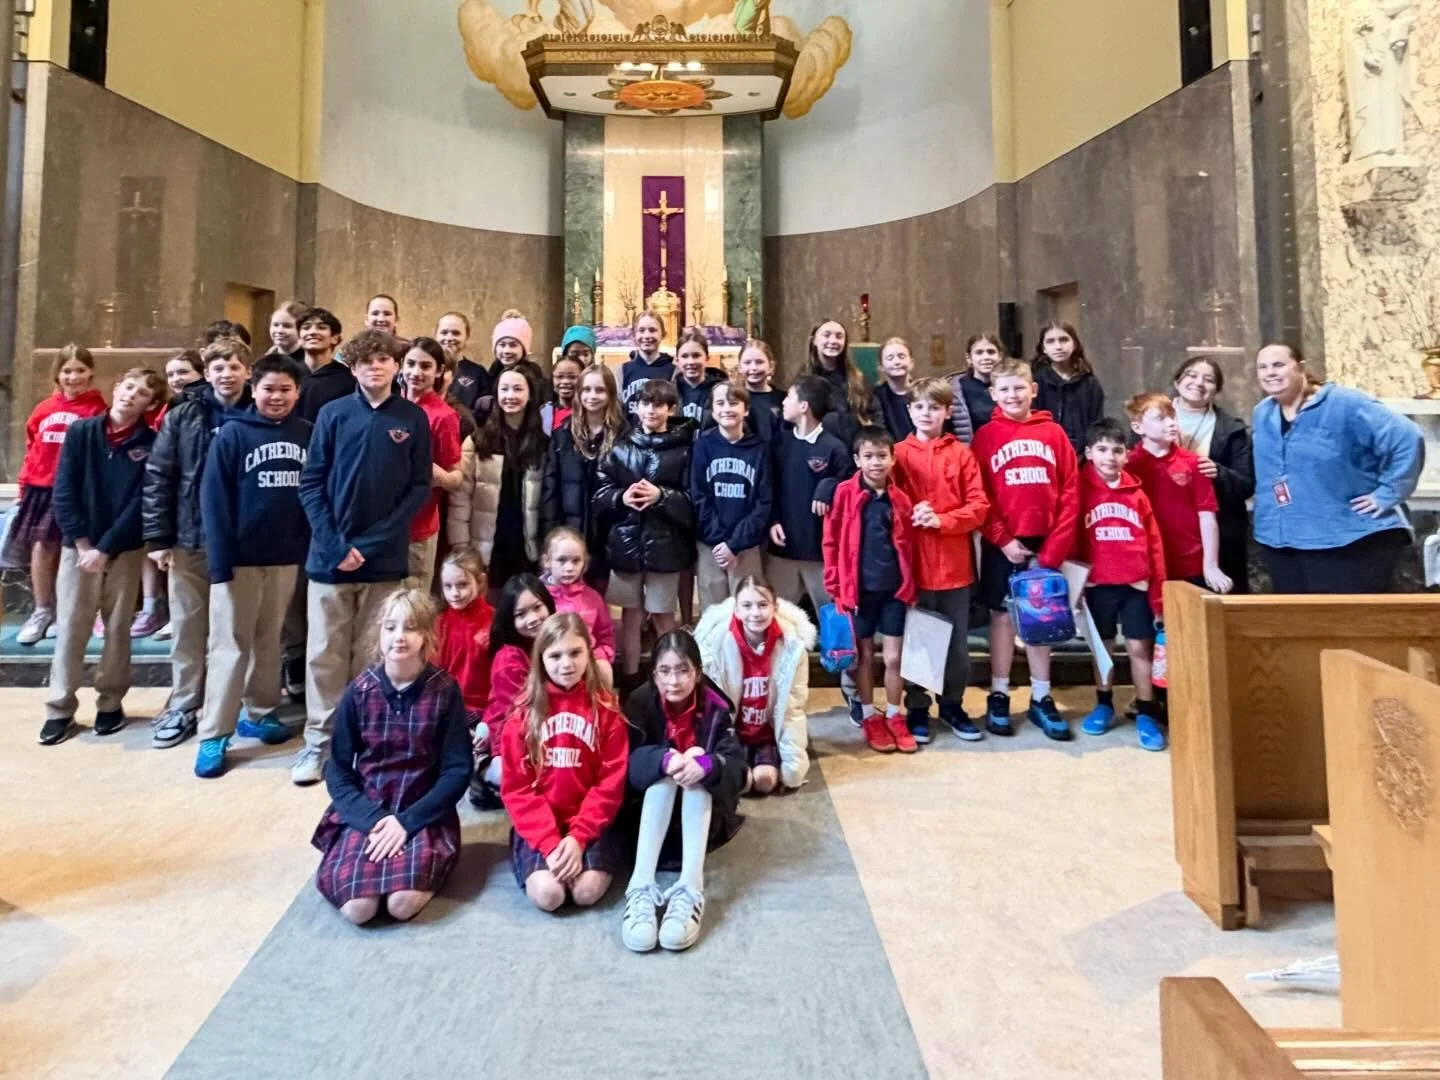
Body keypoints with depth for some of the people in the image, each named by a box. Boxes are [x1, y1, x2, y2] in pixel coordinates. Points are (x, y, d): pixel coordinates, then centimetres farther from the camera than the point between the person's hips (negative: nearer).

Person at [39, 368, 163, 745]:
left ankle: (111, 703, 20)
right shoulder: (80, 432, 2)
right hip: (78, 546, 1)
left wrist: (105, 548, -13)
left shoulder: (151, 443, -2)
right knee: (70, 629, 3)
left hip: (125, 550, -1)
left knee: (117, 629, 8)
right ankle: (60, 709, 12)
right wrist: (82, 542, -11)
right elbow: (63, 492, -2)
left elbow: (141, 502, -7)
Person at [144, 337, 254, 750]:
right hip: (189, 540, 1)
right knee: (187, 628, 9)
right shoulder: (182, 416, 1)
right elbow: (157, 477, 0)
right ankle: (183, 708, 21)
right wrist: (157, 537, -5)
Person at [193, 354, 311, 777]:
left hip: (288, 556, 3)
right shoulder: (232, 434, -5)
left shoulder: (308, 434, 4)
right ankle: (214, 735, 7)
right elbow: (213, 499, -8)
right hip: (240, 558, -3)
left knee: (270, 640, 15)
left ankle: (259, 713, 29)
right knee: (230, 645, 1)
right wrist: (220, 559, -14)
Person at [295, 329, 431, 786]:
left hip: (386, 558, 0)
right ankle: (318, 741, 19)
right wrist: (336, 544, -12)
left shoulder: (414, 419, 1)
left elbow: (419, 488, -1)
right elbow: (310, 484, -1)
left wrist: (373, 542, -10)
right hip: (331, 554, 0)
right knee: (325, 655, 6)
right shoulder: (333, 414, 1)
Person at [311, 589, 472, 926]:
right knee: (357, 907, -23)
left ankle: (418, 860, 5)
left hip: (423, 816, -1)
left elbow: (457, 772, -5)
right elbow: (337, 771, 2)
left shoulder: (445, 691, -7)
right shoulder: (359, 691, -3)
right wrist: (372, 819, -14)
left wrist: (407, 821, -15)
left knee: (404, 903, -26)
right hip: (365, 812, 2)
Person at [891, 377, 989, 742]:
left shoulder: (962, 454, 3)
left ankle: (952, 705, 28)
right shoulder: (899, 454, 1)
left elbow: (979, 507, -1)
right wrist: (911, 517, -17)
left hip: (955, 563, 1)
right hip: (914, 562, -1)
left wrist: (941, 520, -15)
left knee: (957, 640, 11)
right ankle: (916, 709, 22)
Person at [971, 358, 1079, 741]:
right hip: (1002, 545, -1)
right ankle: (998, 696, 17)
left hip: (1045, 543, 2)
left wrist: (1056, 545, -7)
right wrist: (1002, 539, -12)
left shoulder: (1053, 433, 4)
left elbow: (1070, 493, 1)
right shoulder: (986, 436, 0)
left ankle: (1041, 699, 19)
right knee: (1003, 617, 6)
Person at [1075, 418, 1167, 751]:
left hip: (1137, 583, 1)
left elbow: (1154, 542, 3)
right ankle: (1104, 705, 27)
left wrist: (1158, 590, -1)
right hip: (1098, 583, 0)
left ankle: (1145, 714, 14)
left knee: (1139, 646, 3)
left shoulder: (1136, 492, 3)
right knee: (1102, 645, 13)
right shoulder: (1082, 489, -1)